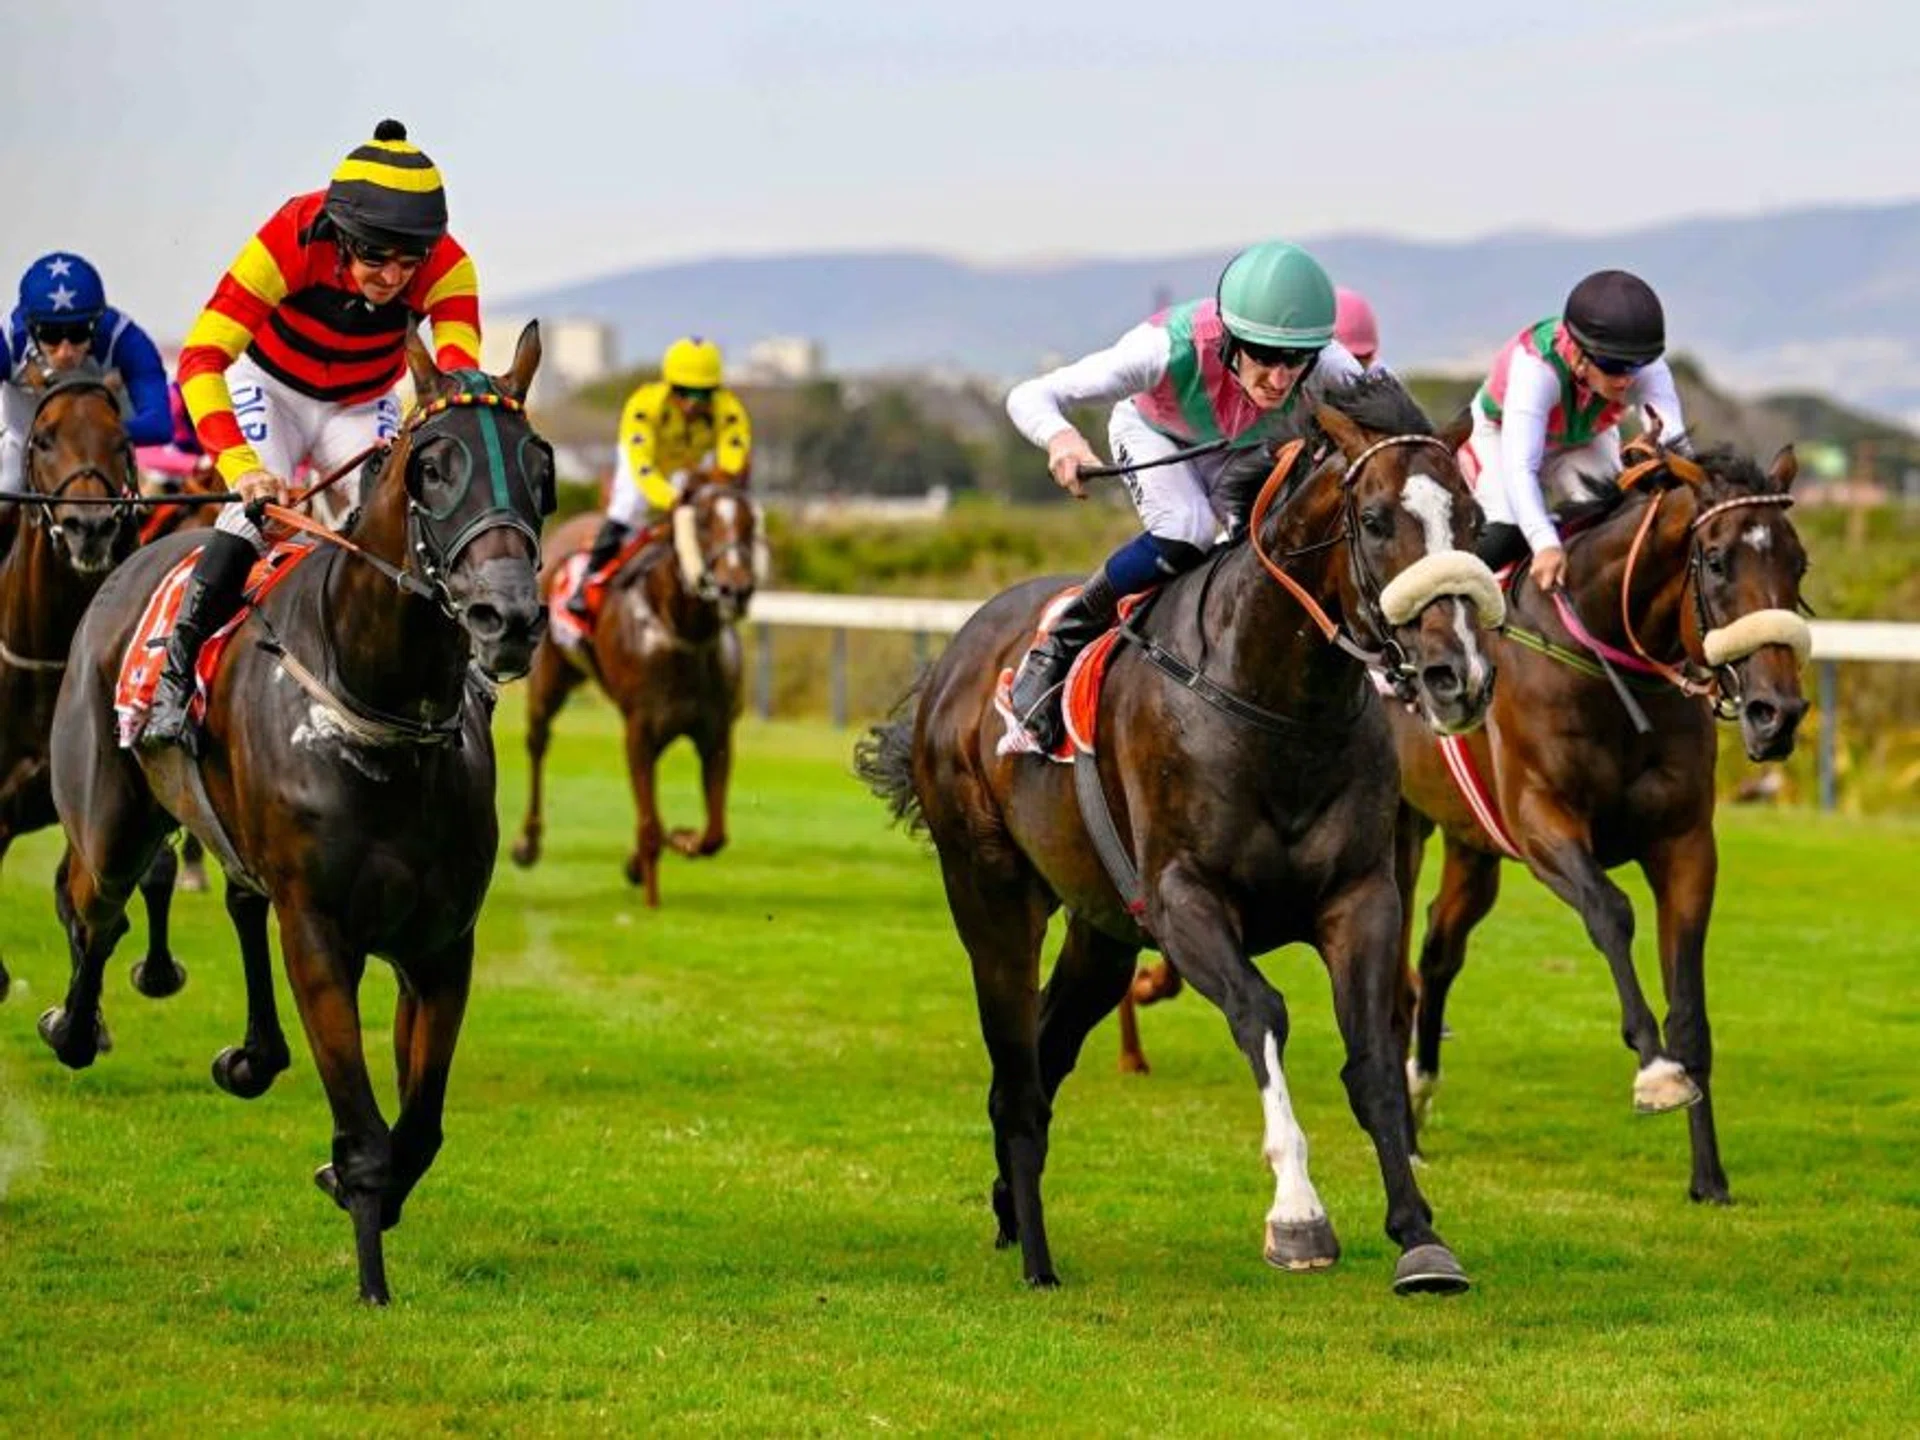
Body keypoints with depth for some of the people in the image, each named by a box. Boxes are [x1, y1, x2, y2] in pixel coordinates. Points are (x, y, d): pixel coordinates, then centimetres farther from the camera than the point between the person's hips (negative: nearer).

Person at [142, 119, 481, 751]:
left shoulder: (447, 270, -29)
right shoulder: (291, 241, -36)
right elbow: (201, 359, -41)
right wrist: (241, 465, -56)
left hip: (363, 407, 3)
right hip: (270, 386, -3)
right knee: (256, 510, -26)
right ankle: (175, 678, -16)